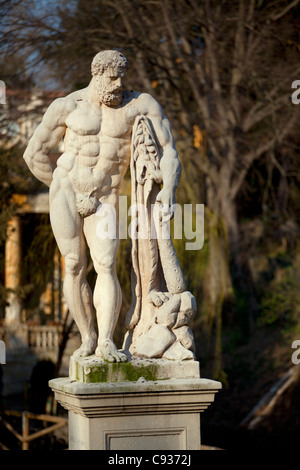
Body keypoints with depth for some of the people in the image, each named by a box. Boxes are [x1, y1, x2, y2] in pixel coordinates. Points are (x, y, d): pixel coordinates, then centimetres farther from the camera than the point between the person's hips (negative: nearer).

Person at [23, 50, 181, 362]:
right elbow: (34, 154, 6)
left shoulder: (140, 104, -3)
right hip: (65, 196, 0)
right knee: (75, 268, 0)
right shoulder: (66, 106, -4)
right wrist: (63, 191, 11)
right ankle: (87, 338, 11)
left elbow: (168, 150, -4)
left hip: (103, 202, 0)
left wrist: (168, 188, -20)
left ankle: (106, 342, -18)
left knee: (106, 267, -14)